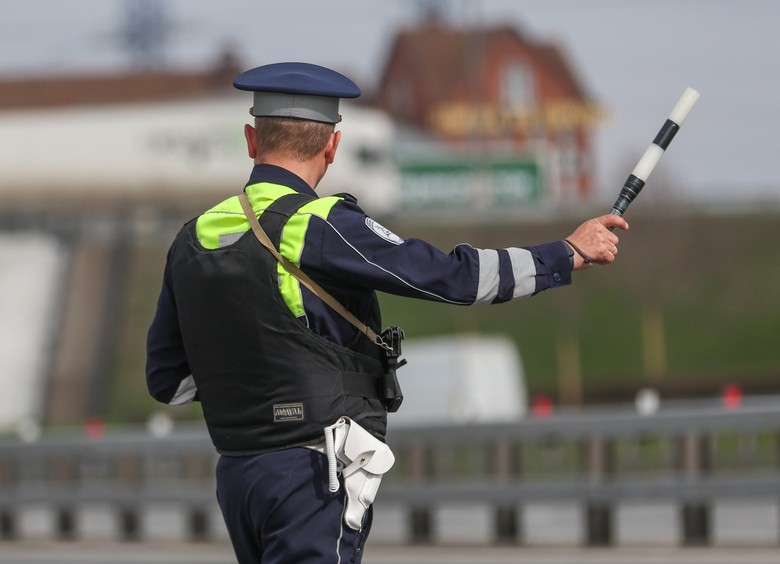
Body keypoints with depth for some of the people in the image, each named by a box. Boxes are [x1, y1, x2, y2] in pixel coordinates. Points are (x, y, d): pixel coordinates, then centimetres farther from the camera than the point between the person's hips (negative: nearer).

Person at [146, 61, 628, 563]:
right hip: (314, 475, -8)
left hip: (236, 475, 8)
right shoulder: (320, 228, -13)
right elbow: (451, 276, -13)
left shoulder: (193, 240, 9)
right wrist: (569, 254, -2)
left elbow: (167, 381, 13)